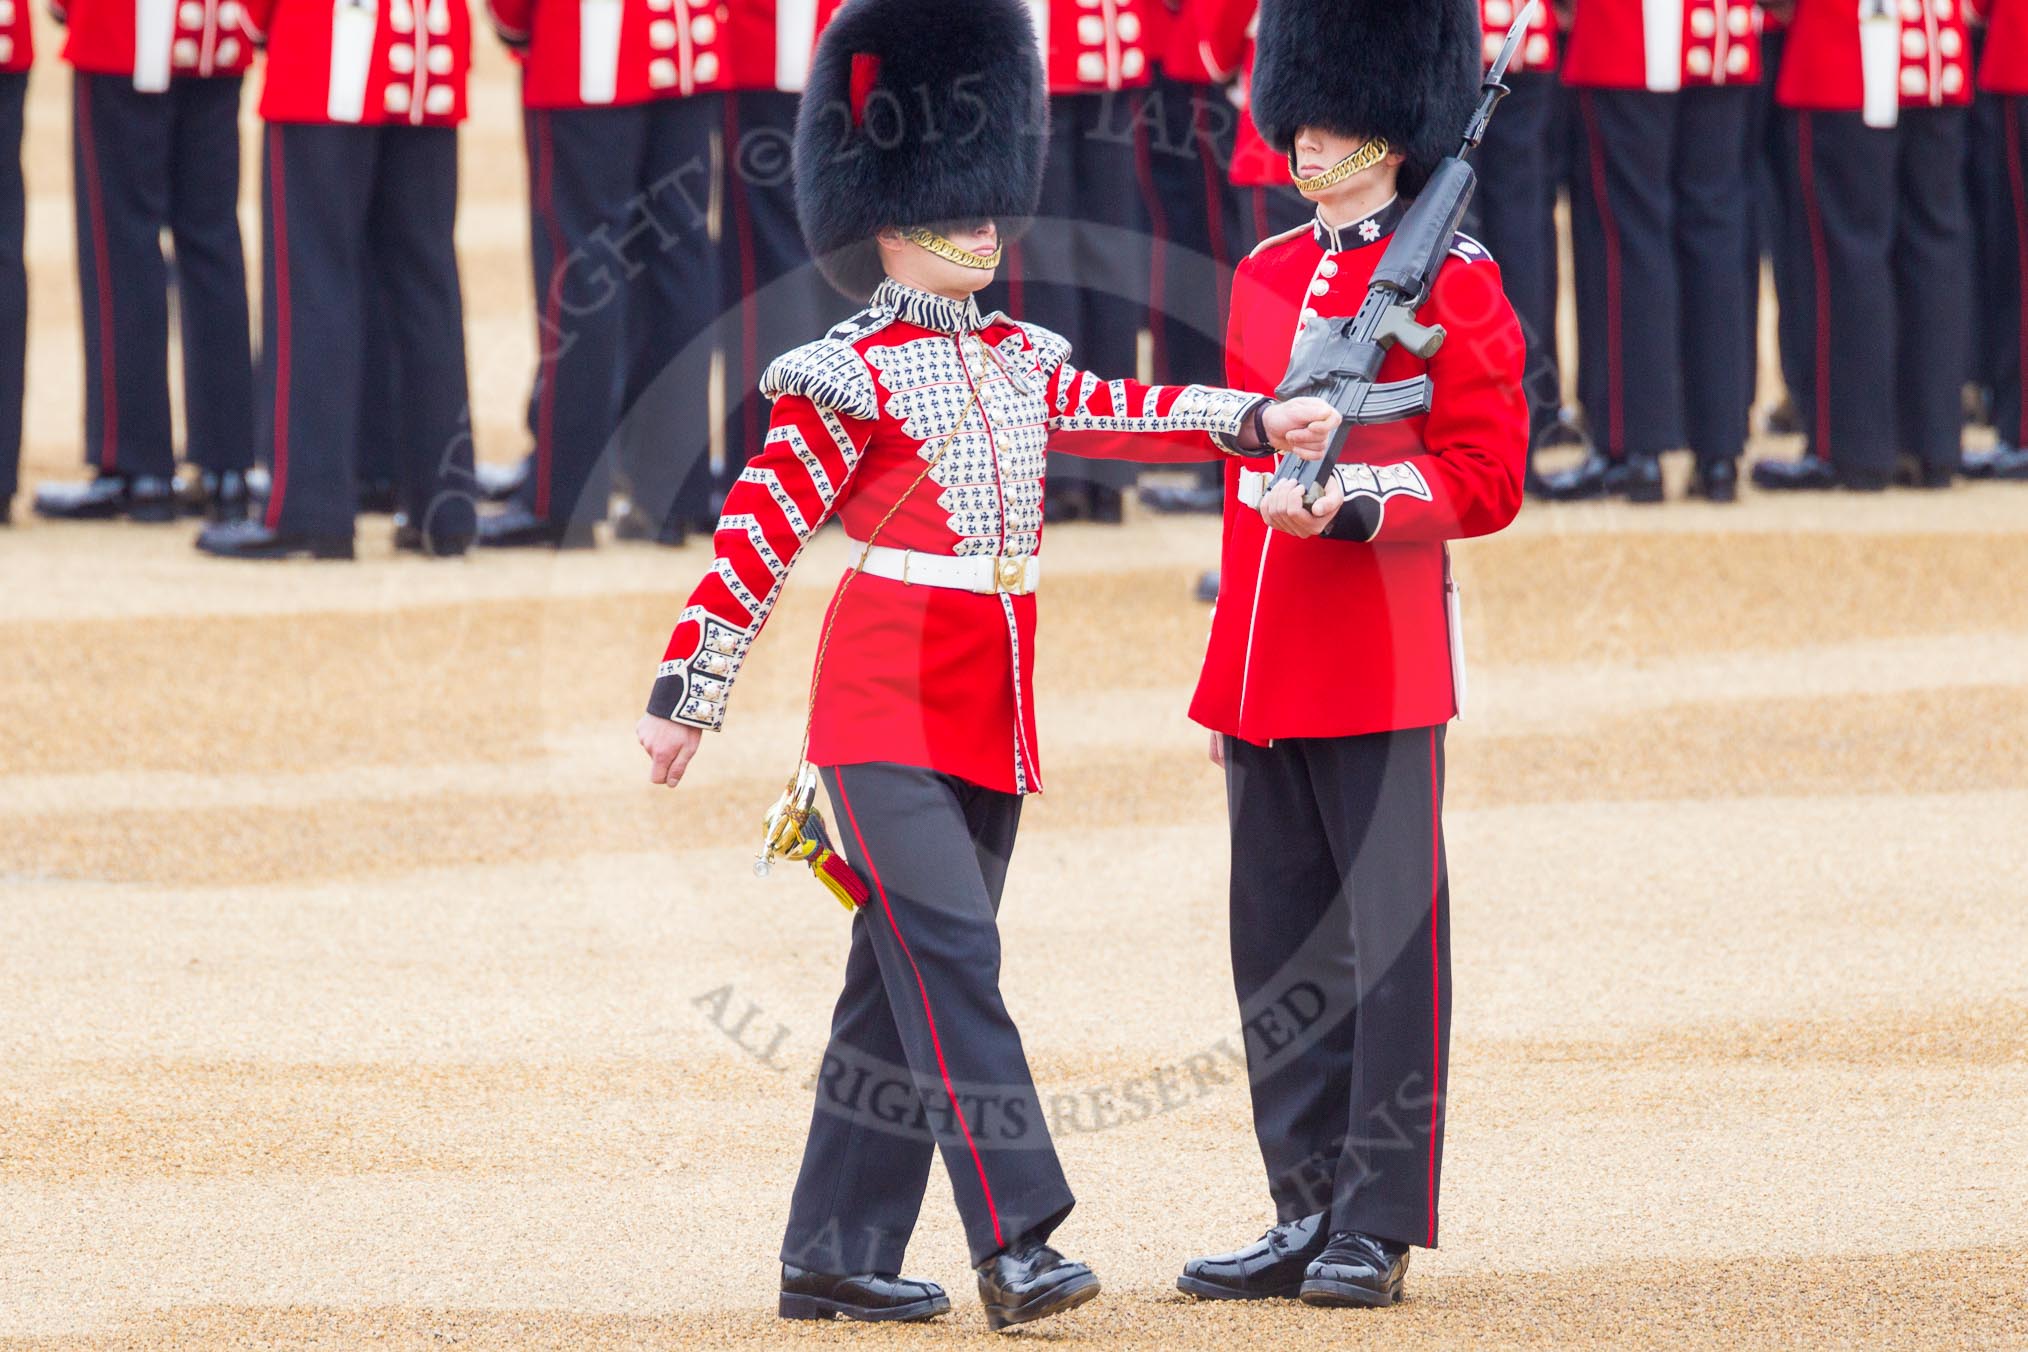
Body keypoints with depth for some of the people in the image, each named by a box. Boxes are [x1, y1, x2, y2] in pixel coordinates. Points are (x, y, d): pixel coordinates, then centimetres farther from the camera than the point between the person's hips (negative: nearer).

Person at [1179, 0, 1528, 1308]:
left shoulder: (1452, 282, -5)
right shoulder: (1267, 277, 14)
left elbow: (1484, 481, -8)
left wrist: (1349, 505, -24)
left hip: (1383, 663, -7)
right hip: (1266, 665, 7)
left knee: (1389, 940, -2)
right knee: (1281, 947, 8)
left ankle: (1380, 1230, 1)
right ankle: (1309, 1214, 15)